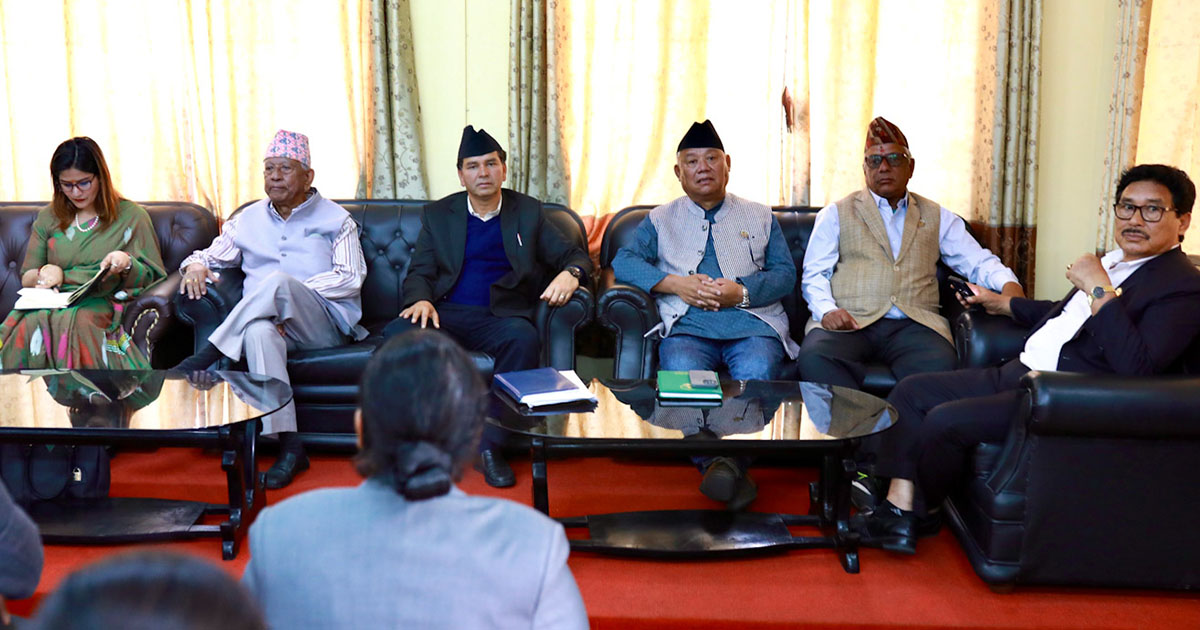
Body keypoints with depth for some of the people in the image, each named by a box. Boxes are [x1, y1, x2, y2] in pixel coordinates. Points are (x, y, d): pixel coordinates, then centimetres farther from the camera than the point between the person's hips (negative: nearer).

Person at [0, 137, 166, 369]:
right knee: (29, 325, -35)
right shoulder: (48, 217, 21)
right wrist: (45, 273, 0)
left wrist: (127, 264, -13)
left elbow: (153, 278, 8)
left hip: (104, 304, -3)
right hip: (53, 300, 3)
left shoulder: (132, 215, 11)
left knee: (72, 323, -40)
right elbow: (26, 278, 23)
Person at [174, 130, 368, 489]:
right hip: (266, 321, 2)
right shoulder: (248, 220, 25)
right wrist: (196, 264, -1)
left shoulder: (335, 219, 13)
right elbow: (212, 255, 26)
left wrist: (290, 291, -12)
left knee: (277, 279, -36)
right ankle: (289, 446, -44)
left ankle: (202, 360, -31)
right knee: (258, 332, -39)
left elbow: (351, 278, -1)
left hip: (323, 323, -2)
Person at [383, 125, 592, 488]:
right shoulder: (437, 214, 16)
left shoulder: (528, 212, 14)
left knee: (523, 337, -37)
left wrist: (570, 274, -14)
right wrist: (421, 300, -14)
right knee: (397, 334, -31)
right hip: (445, 315, 1)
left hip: (499, 317, -1)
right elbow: (419, 273, 10)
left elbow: (574, 256, 11)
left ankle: (490, 445, -28)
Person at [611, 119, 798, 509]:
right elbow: (623, 261, 10)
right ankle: (716, 462, -42)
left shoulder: (760, 217, 24)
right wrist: (675, 283, -5)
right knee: (683, 374, -35)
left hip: (753, 324, 0)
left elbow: (785, 272, 14)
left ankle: (731, 461, -43)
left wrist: (742, 292, -6)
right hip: (687, 327, 0)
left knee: (755, 374, -35)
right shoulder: (660, 220, 24)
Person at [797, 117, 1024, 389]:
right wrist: (827, 310, -10)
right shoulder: (836, 214, 18)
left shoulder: (937, 217, 24)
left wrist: (1009, 284, -4)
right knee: (814, 358, -36)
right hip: (850, 323, -1)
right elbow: (814, 274, 11)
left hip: (914, 324, 1)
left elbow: (978, 262, 18)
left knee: (942, 365, -34)